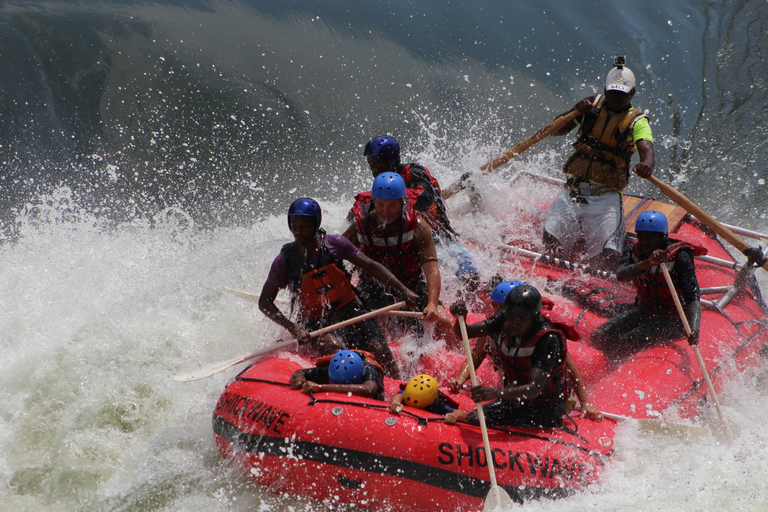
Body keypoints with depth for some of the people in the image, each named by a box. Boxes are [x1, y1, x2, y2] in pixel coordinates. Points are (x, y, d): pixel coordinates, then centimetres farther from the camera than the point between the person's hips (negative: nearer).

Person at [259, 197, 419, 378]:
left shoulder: (334, 244, -5)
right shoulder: (284, 260, -8)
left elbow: (370, 266, 2)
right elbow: (264, 302, -3)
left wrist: (403, 290, -4)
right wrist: (292, 328, -17)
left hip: (350, 311, 2)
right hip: (316, 323, -2)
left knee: (381, 352, -18)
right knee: (331, 346, -34)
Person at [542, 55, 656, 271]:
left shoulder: (637, 121, 4)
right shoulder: (593, 106, 14)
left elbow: (647, 149, -16)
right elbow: (556, 130, 14)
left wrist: (646, 164, -42)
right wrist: (575, 111, -7)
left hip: (606, 197, -2)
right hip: (574, 190, 2)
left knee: (607, 258, -22)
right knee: (551, 241, -18)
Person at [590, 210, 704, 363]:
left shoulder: (679, 257, -18)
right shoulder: (634, 251, -4)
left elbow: (693, 299, -26)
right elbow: (621, 275, -26)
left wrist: (694, 330, -44)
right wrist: (647, 263, -44)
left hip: (673, 320, -6)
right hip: (643, 311, 6)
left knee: (626, 343, -25)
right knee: (598, 337, -8)